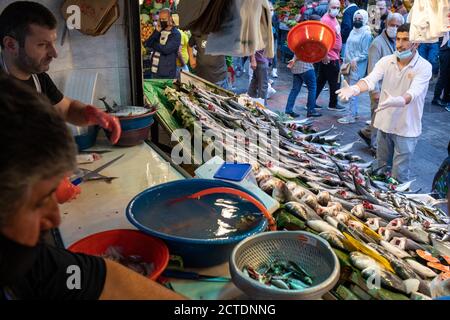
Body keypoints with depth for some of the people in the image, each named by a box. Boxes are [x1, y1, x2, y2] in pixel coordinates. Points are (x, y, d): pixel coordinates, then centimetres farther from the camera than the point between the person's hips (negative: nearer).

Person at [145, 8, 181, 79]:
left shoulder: (176, 34, -8)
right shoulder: (159, 31, 11)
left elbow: (166, 49, -19)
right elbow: (147, 44, 0)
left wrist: (153, 44, -3)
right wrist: (157, 31, -8)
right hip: (155, 71, 6)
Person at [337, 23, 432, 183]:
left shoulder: (424, 66, -13)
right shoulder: (386, 61, -3)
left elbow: (413, 92, -29)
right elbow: (370, 80, -18)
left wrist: (399, 101, -52)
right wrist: (354, 89, -41)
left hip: (406, 128, -4)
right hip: (385, 123, 4)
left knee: (399, 175, 3)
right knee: (381, 169, 21)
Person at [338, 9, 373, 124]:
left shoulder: (366, 34, -8)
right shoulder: (353, 32, 13)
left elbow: (366, 53, -11)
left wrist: (355, 60, -20)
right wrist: (348, 61, 7)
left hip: (357, 66, -7)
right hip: (348, 65, 7)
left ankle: (351, 116, -3)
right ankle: (354, 112, 23)